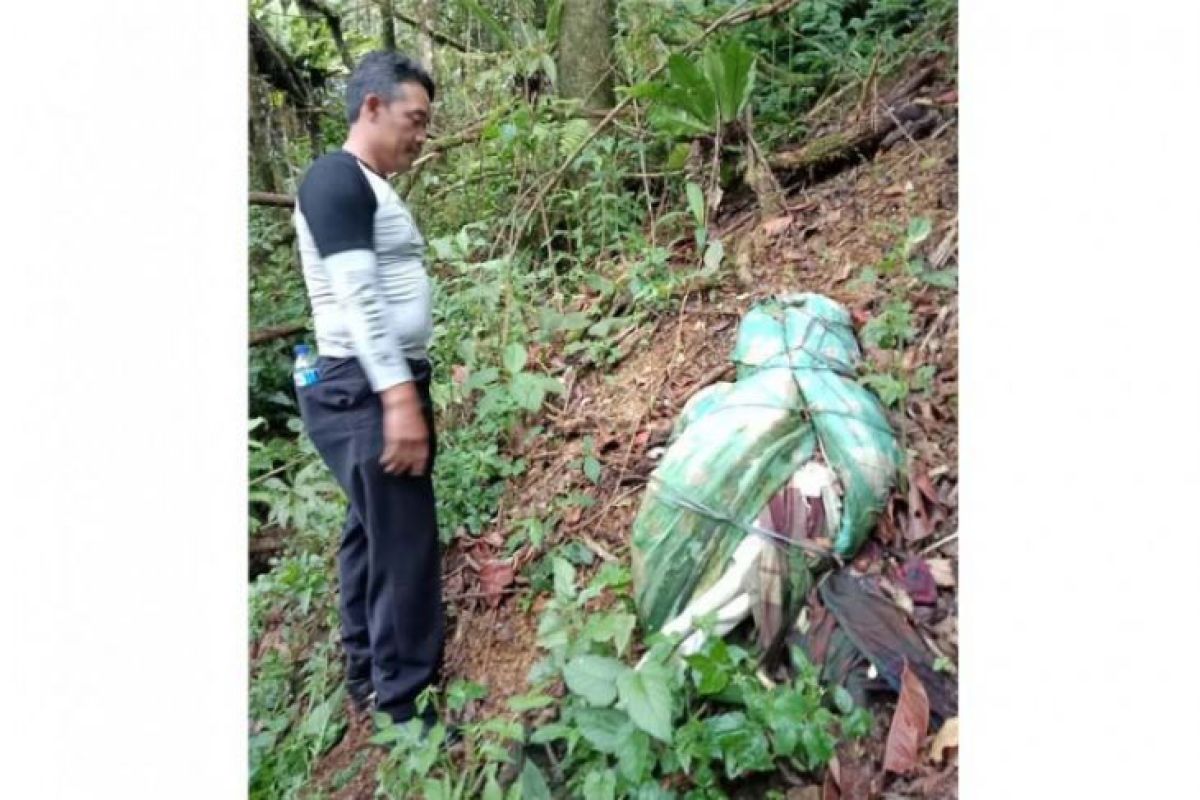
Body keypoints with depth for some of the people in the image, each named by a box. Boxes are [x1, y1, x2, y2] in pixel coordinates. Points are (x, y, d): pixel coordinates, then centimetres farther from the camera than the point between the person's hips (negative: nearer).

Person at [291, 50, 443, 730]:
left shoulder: (373, 189, 17)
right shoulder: (336, 180, -12)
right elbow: (358, 298, -21)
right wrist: (399, 396, -26)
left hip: (387, 385, 10)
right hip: (366, 392, -10)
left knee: (374, 532, 16)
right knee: (404, 544, -6)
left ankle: (369, 678, 30)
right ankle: (406, 710, 7)